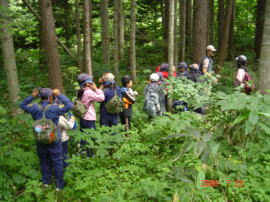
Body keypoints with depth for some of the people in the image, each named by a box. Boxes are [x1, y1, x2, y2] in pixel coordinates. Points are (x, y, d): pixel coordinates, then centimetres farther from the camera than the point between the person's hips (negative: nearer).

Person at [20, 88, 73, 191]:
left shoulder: (35, 108, -8)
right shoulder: (54, 108, -20)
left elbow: (22, 105, 10)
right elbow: (69, 105, -19)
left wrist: (32, 96, 1)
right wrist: (59, 95, -15)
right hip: (54, 142, -3)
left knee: (44, 162, 21)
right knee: (57, 163, 11)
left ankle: (46, 181, 37)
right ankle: (59, 185, 21)